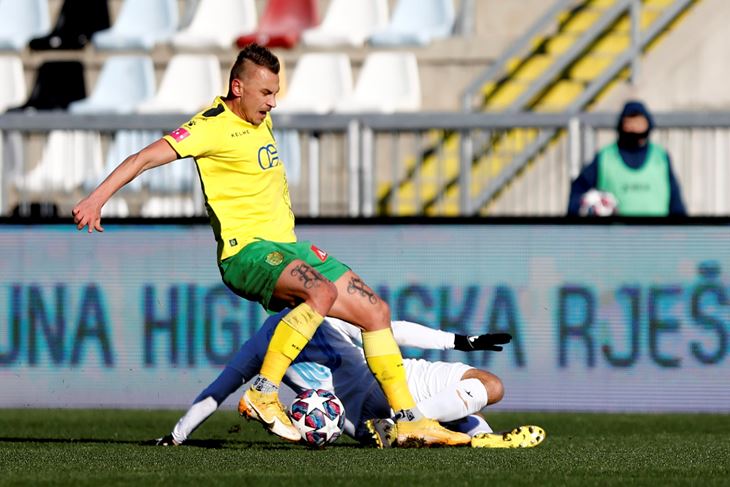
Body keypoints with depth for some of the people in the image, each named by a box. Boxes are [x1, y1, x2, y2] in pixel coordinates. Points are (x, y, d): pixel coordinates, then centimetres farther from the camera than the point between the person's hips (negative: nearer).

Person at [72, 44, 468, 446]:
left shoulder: (261, 120, 15)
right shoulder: (214, 126, -11)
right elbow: (145, 158, -18)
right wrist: (96, 199, -28)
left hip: (287, 247, 9)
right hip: (245, 251, -9)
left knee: (376, 311, 3)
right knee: (323, 292, -36)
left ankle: (409, 419, 12)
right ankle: (261, 395, -32)